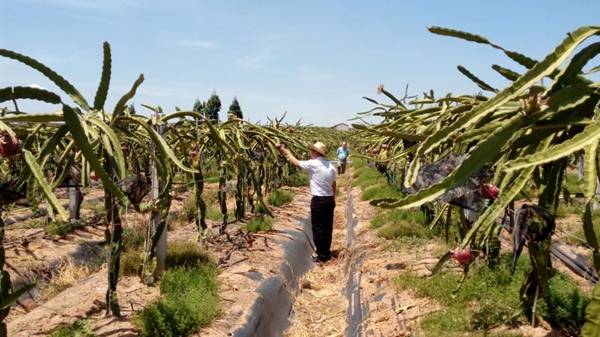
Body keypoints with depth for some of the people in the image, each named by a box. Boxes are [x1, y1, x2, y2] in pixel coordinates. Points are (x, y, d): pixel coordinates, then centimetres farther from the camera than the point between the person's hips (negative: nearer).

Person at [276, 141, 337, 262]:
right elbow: (333, 185, 13)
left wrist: (285, 151, 14)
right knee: (327, 227, 13)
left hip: (318, 200, -6)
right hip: (329, 199, 7)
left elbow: (296, 162, 1)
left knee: (318, 228, 2)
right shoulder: (330, 166, 6)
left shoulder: (313, 164, -12)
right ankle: (326, 252, 22)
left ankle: (322, 255, 6)